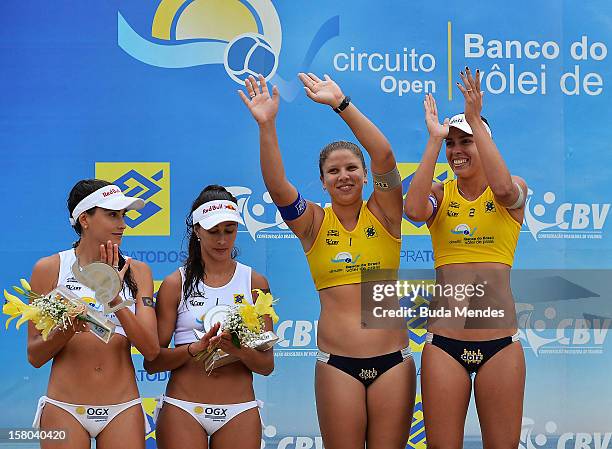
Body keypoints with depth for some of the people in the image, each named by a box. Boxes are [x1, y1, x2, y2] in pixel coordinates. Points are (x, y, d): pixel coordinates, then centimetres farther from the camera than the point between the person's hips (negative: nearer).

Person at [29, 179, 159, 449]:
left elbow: (151, 350, -4)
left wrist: (114, 299, -15)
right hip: (64, 408, -1)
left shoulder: (136, 272, 6)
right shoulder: (50, 268, 1)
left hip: (123, 410, 1)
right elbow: (35, 356, 1)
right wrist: (67, 329, -18)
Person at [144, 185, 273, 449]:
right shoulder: (176, 284, 2)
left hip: (239, 411, 1)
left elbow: (267, 365, 4)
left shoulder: (255, 283, 7)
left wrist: (239, 351, -15)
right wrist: (196, 348, -17)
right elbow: (152, 362, -3)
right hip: (183, 409, -1)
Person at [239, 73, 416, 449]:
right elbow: (276, 185, -11)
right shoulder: (313, 223, 6)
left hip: (393, 359, 0)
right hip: (336, 362, 0)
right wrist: (266, 125, -23)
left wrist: (342, 104, -19)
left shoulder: (383, 213, 4)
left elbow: (385, 156, -11)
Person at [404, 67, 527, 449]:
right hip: (444, 342, 1)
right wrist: (434, 138, -10)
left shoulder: (515, 190, 6)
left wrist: (475, 120, -18)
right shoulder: (439, 193, 9)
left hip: (500, 343, -1)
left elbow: (503, 188, -19)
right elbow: (414, 210, -14)